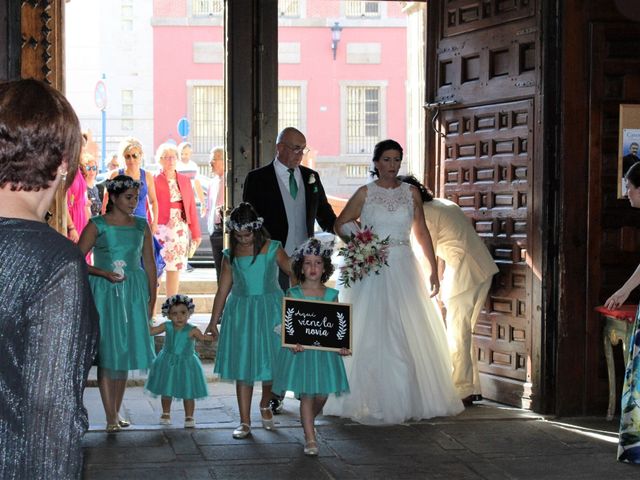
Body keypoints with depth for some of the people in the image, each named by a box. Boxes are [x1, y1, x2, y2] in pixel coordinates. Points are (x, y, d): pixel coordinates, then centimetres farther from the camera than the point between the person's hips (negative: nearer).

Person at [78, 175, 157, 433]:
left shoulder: (141, 226, 8)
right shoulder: (97, 225, -3)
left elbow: (149, 264, 11)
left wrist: (152, 299, 9)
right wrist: (104, 273, -17)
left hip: (133, 293, 4)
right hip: (104, 292, -4)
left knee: (125, 350, 7)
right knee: (107, 353, -4)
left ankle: (117, 411, 18)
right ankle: (111, 416, -1)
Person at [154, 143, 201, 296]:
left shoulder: (184, 181, 12)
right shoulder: (154, 181, -2)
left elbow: (192, 208, 12)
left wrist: (196, 232, 9)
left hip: (181, 230, 5)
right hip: (161, 229, -4)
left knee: (175, 269, 7)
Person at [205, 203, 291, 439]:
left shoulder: (273, 249, -3)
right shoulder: (230, 255, 2)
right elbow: (223, 289, 8)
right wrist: (213, 321, 10)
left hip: (270, 310, -1)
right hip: (240, 312, 1)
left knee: (270, 361, 3)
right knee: (242, 367, 1)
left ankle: (265, 405, 33)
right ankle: (245, 422, 7)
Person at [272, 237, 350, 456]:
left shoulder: (331, 295, 3)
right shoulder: (293, 293, -2)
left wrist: (342, 346, -13)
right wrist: (293, 343, -23)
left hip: (324, 350, 2)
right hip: (300, 349, -2)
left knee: (322, 395, 7)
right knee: (306, 395, -2)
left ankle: (307, 423, 36)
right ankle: (310, 439, 5)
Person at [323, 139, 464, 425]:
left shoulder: (411, 193, 7)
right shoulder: (365, 193, 2)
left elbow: (422, 232, 10)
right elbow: (341, 224, 7)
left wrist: (433, 269, 5)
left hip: (403, 270, 2)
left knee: (410, 333, 1)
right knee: (372, 334, -3)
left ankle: (408, 398, 11)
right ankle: (372, 398, 3)